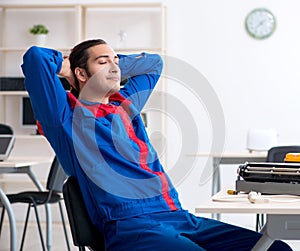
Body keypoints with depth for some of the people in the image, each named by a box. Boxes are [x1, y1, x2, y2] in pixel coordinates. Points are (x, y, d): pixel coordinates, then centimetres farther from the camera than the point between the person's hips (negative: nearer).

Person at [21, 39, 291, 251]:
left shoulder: (125, 106, 26)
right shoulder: (67, 115, 4)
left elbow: (153, 62, 42)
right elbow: (35, 56, -8)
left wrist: (114, 66, 31)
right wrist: (65, 65, 12)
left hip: (178, 217, 8)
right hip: (128, 225, -8)